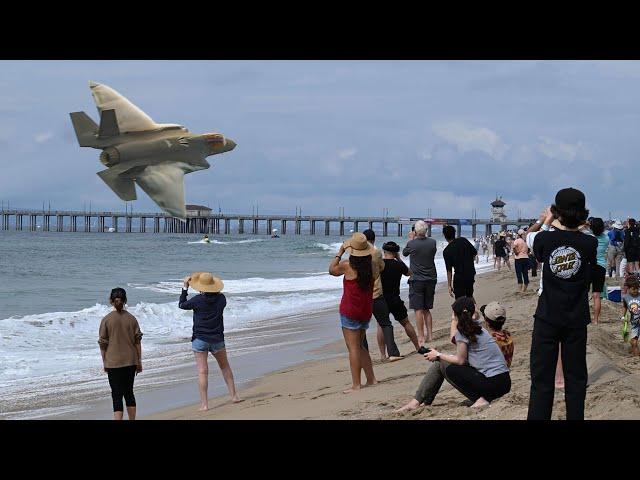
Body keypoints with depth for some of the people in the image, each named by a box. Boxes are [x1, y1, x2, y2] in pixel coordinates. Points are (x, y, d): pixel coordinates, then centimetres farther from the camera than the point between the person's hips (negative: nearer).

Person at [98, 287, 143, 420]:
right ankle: (132, 419, 23)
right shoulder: (131, 319, -1)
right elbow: (137, 342, 2)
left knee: (117, 394, -2)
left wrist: (104, 362, 7)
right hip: (131, 361, 3)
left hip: (113, 362, -3)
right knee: (129, 392, 16)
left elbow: (103, 344, -5)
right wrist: (139, 361, 11)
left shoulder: (106, 319, -8)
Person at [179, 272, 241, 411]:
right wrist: (213, 290, 21)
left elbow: (182, 305, 3)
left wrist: (185, 288, 10)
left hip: (200, 339, -3)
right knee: (225, 367, 20)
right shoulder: (221, 298, -3)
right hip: (217, 339, 4)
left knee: (202, 371, -4)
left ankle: (204, 404, -7)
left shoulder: (198, 300, -13)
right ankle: (234, 395, 24)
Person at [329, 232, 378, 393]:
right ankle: (371, 379, 21)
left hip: (350, 311, -6)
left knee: (353, 348, -4)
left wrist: (339, 253, 15)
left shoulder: (348, 266, -14)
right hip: (366, 311, 6)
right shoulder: (371, 267, -1)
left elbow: (332, 270, 4)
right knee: (360, 346, 20)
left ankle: (356, 385, -5)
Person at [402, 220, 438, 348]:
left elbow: (404, 253, 8)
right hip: (431, 279, 5)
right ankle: (429, 334, 16)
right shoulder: (432, 242, -3)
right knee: (426, 309, 16)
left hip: (417, 280, -5)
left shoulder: (412, 244, -14)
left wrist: (410, 239, 19)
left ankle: (421, 337, -5)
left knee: (418, 310, -2)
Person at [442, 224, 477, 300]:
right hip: (471, 273, 5)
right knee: (470, 296, 23)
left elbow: (449, 270, -12)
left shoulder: (446, 251, -12)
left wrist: (449, 285, -7)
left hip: (459, 277, -5)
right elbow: (475, 253, 5)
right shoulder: (463, 240, -3)